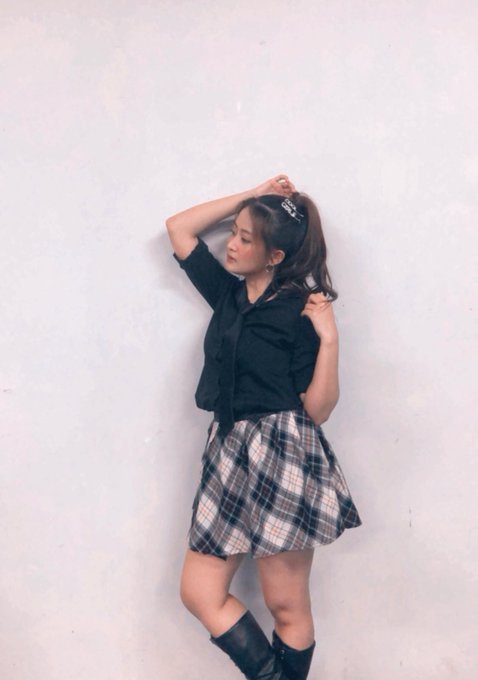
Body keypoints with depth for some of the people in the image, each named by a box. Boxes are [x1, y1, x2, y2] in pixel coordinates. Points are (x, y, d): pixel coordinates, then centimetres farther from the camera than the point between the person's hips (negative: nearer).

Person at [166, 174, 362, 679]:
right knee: (200, 593, 3)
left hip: (282, 456, -6)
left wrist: (329, 338, -19)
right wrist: (250, 196, 12)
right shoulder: (229, 294, 11)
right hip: (229, 454, 7)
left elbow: (318, 410, -9)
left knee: (286, 605, 2)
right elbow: (178, 228, 17)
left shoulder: (300, 310, -5)